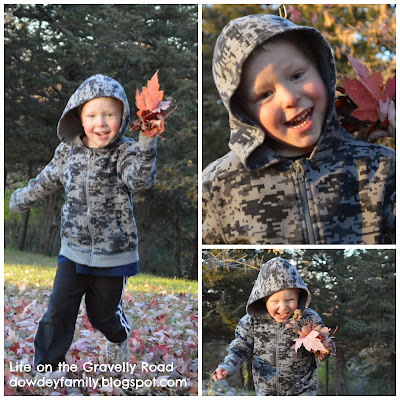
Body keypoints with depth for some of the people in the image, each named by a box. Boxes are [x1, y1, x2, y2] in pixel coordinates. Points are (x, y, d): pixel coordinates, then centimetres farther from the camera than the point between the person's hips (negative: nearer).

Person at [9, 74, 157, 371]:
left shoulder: (126, 152, -15)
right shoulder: (69, 151, -2)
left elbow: (140, 179, -37)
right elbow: (49, 180, 17)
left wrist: (147, 141, -51)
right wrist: (22, 199, 32)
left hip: (113, 255, -3)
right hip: (73, 250, 3)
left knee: (103, 313, 15)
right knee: (58, 312, 1)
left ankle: (119, 338, 49)